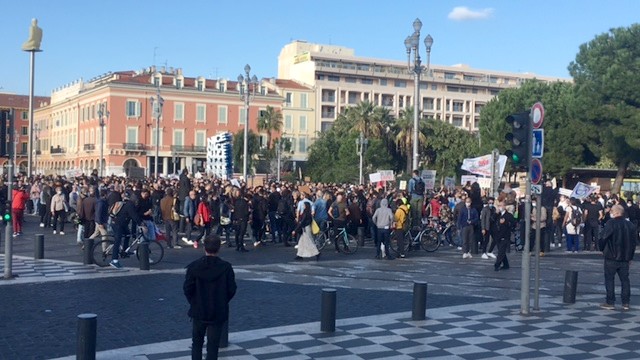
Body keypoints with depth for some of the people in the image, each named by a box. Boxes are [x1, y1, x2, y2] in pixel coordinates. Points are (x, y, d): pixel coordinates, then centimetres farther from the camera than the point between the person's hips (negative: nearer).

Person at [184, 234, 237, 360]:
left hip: (198, 312, 1)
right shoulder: (226, 267, -11)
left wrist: (193, 302, 9)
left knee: (197, 342, 19)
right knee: (213, 346, 7)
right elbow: (231, 290, -8)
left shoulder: (194, 266, -10)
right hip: (218, 313, -1)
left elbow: (187, 289, -8)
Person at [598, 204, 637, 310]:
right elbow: (635, 241, 8)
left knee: (609, 279, 3)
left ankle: (610, 303, 3)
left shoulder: (611, 223, -14)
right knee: (625, 279, 11)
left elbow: (604, 238, -16)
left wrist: (601, 248, 2)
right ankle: (625, 303, 11)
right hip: (625, 258, 5)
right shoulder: (630, 225, 5)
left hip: (611, 257, -5)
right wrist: (630, 254, 14)